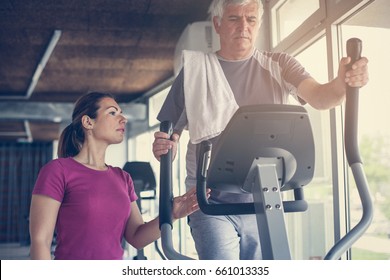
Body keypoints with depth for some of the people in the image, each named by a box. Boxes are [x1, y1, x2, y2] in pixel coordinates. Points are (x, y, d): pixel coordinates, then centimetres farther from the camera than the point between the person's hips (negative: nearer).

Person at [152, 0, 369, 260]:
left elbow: (318, 97, -12)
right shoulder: (195, 70, 4)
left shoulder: (279, 65, 5)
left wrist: (342, 84, -34)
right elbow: (171, 134, 7)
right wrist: (165, 147, -16)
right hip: (211, 201, -1)